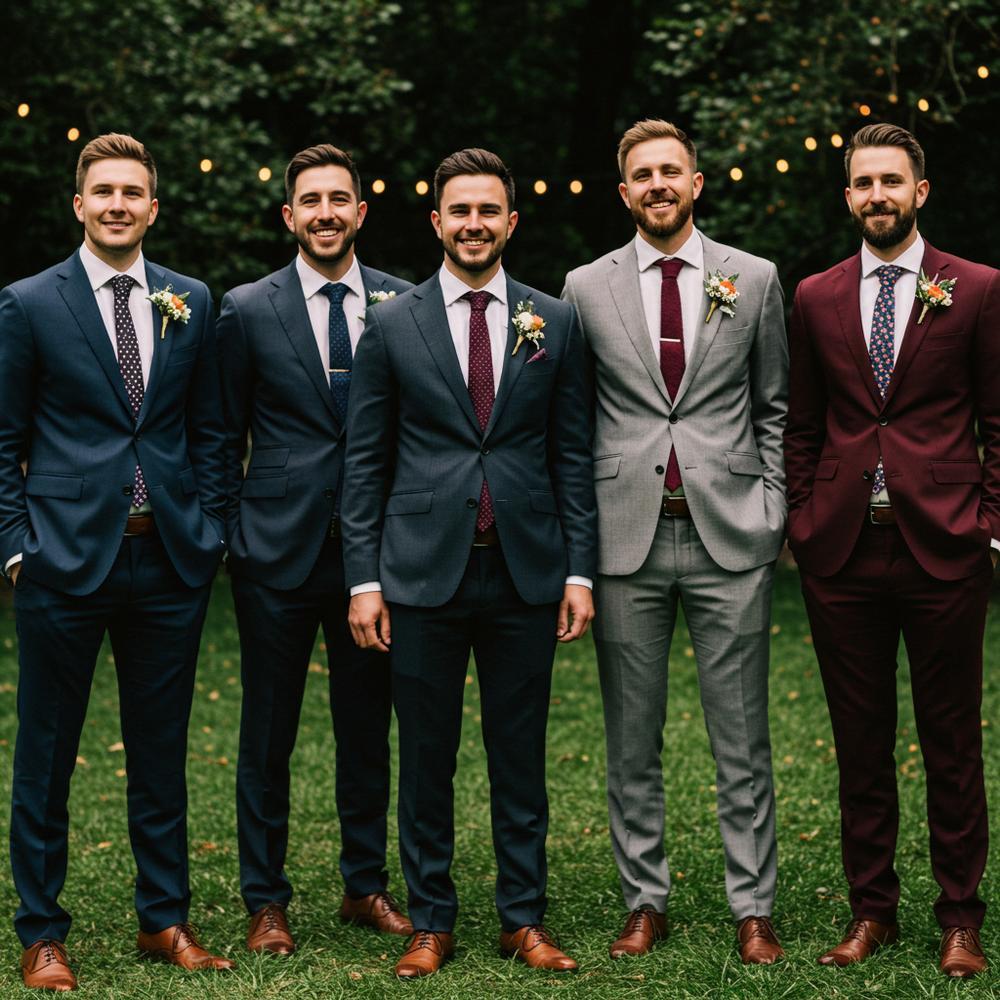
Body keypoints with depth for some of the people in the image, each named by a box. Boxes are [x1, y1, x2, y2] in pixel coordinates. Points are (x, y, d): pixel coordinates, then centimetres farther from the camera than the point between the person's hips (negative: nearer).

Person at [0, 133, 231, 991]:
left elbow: (208, 429, 12)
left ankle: (166, 918, 23)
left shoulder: (191, 303, 9)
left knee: (162, 750, 11)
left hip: (169, 562, 3)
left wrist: (209, 532, 5)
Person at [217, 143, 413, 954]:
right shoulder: (247, 310, 1)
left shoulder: (403, 306, 4)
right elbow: (225, 436, 5)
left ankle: (366, 886, 26)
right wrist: (231, 536, 0)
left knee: (368, 727, 11)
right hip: (278, 551, -1)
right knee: (268, 734, 6)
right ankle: (266, 901, 18)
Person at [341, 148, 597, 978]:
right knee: (426, 759, 6)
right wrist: (364, 578, -3)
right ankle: (431, 923, 17)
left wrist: (579, 570, 1)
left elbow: (574, 456, 7)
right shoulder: (392, 325, 4)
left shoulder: (555, 323, 7)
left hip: (525, 570, 1)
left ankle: (526, 918, 18)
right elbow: (365, 462, 4)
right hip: (425, 571, -1)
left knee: (520, 756, 8)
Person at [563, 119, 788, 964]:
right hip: (627, 537, 1)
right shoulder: (586, 288, 7)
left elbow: (774, 407, 11)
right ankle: (646, 903, 17)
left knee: (742, 737, 2)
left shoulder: (753, 279, 7)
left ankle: (753, 910, 10)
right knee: (633, 740, 7)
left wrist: (772, 506, 2)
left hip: (729, 535, -1)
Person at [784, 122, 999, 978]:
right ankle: (871, 908, 20)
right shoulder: (816, 297, 10)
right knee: (860, 740, 9)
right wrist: (802, 520, 6)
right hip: (841, 551, 2)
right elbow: (802, 426, 13)